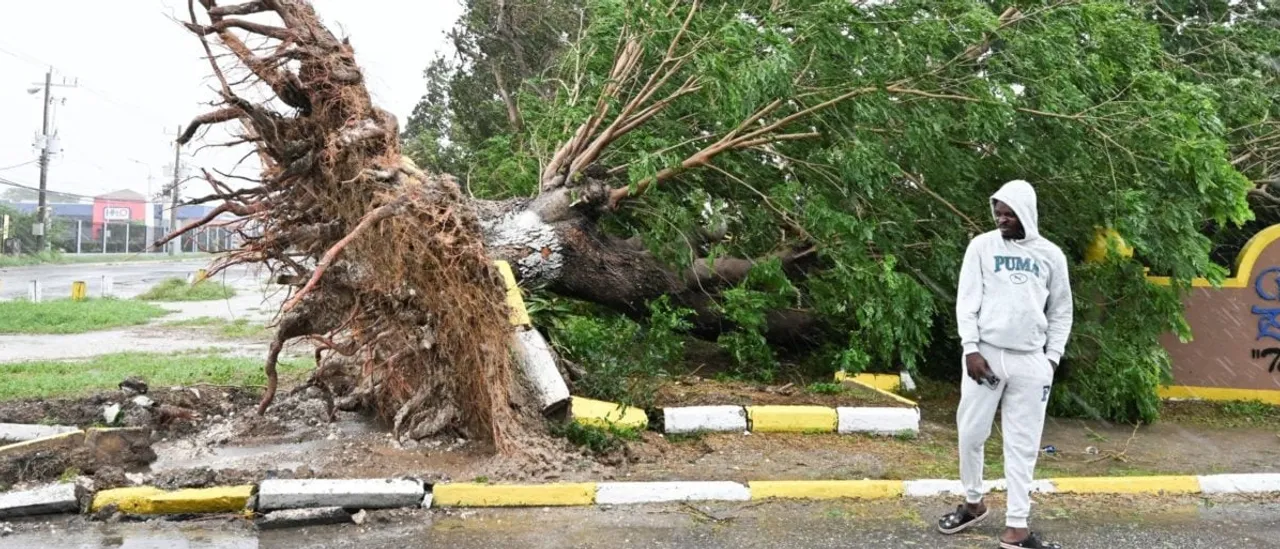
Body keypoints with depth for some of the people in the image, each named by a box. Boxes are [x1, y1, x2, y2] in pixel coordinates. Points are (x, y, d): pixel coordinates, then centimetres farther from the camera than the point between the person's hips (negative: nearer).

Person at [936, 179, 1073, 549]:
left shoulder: (1051, 255, 7)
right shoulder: (982, 246, 2)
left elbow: (1061, 311, 13)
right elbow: (967, 300, -1)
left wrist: (1053, 357, 4)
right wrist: (971, 348, -10)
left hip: (1030, 361, 1)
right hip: (985, 353, -1)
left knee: (1023, 444, 2)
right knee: (971, 433, 3)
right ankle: (974, 503, 25)